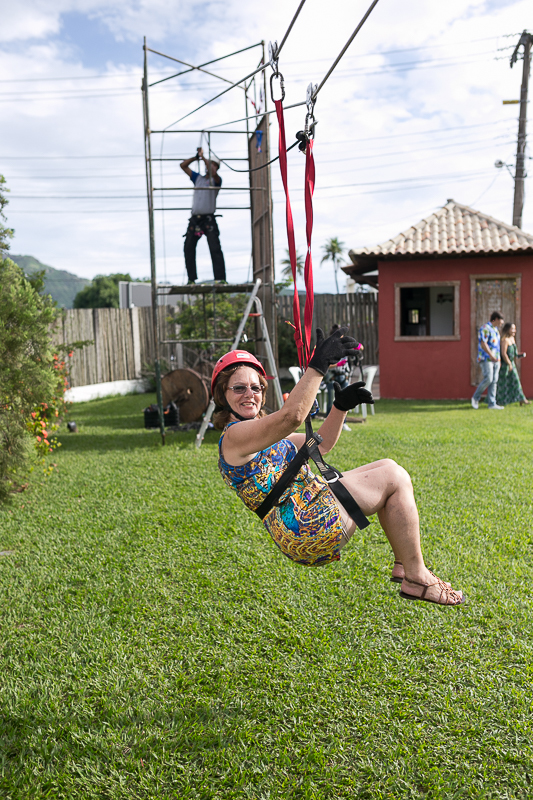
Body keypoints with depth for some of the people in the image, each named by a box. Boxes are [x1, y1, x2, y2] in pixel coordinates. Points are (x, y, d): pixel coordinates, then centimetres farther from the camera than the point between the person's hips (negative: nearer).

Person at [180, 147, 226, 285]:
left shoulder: (216, 180, 6)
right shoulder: (198, 178, 19)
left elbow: (213, 173, -17)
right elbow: (183, 165, 19)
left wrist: (203, 157, -10)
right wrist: (196, 157, 8)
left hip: (208, 219, -5)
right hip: (195, 219, 5)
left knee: (215, 249, -11)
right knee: (188, 248, 0)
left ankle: (220, 279, -13)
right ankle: (191, 278, 5)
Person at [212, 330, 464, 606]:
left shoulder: (263, 435, 19)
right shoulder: (233, 436, -12)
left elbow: (321, 443, 20)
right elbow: (291, 416, -30)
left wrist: (340, 406, 4)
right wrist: (318, 366, -31)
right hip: (306, 529, -10)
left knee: (387, 467, 15)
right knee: (395, 479, -2)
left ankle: (403, 564, 14)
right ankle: (417, 578, 4)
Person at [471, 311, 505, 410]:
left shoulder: (496, 329, 18)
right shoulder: (485, 328, -11)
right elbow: (483, 343, -21)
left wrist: (498, 359, 21)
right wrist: (491, 355, -30)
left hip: (495, 360, 9)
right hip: (486, 359, -9)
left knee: (494, 381, 2)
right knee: (488, 379, -18)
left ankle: (492, 404, 1)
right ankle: (475, 398, 0)